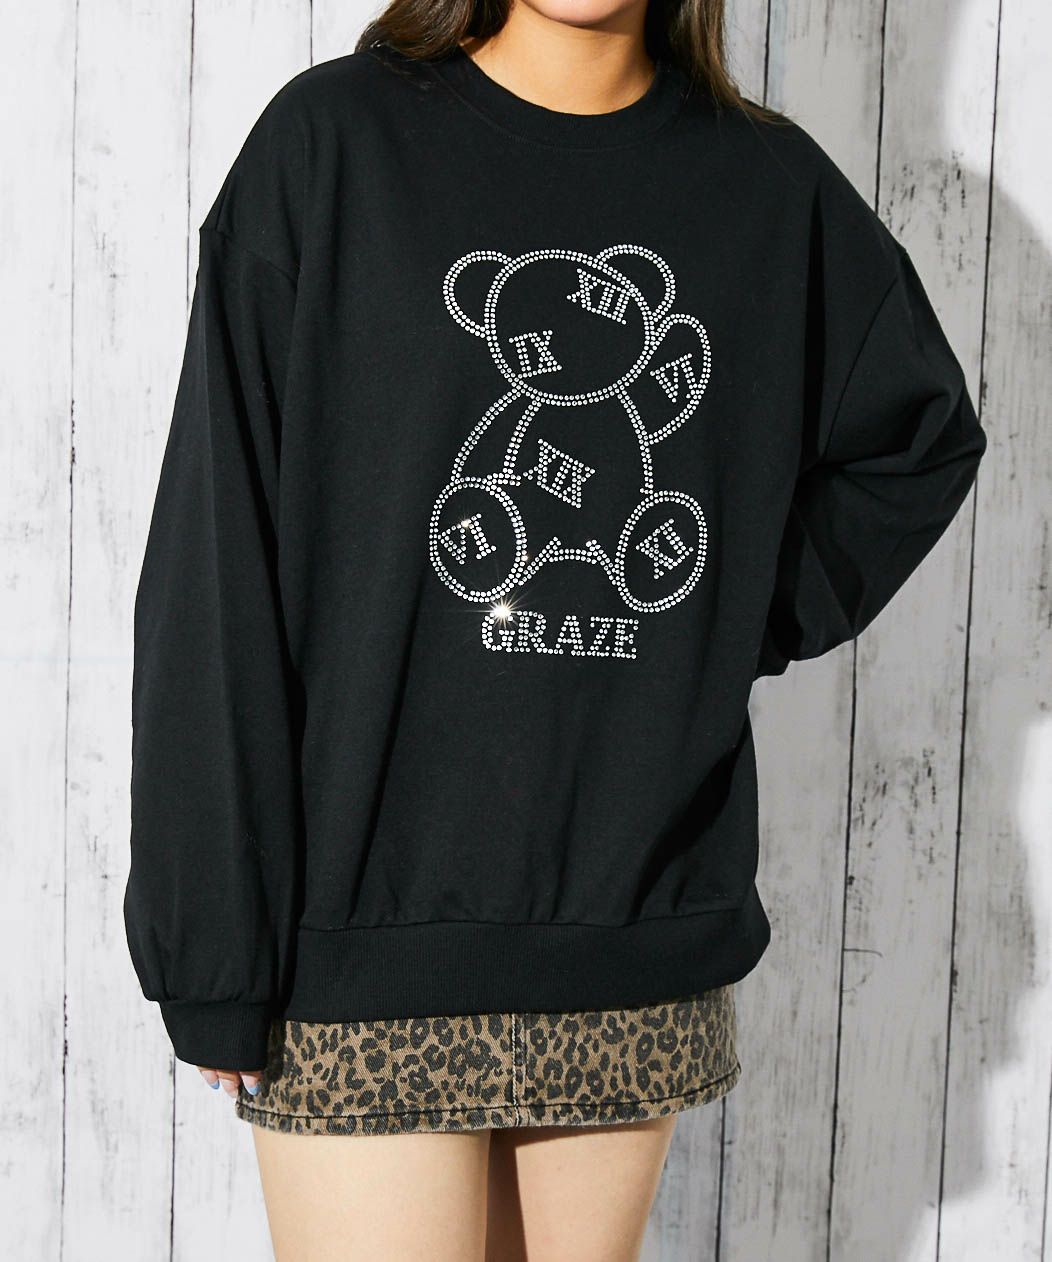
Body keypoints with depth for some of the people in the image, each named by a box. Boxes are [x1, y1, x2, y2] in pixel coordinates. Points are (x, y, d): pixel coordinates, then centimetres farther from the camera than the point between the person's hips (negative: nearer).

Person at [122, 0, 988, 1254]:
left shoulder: (773, 186, 5)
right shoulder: (335, 138, -3)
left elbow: (922, 434, 21)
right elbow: (217, 567, -6)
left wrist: (748, 625, 5)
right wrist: (213, 954, -9)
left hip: (643, 918, 3)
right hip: (371, 921, -3)